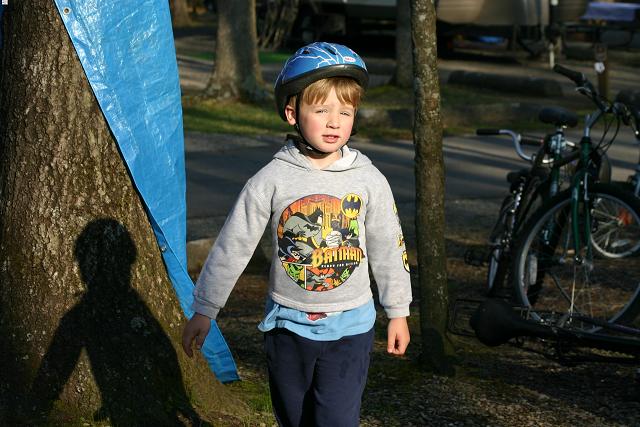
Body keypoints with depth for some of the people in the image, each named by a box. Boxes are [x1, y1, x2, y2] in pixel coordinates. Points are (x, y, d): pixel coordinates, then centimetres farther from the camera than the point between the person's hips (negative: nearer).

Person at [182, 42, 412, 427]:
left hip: (349, 326, -1)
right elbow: (232, 247, -4)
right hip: (289, 325, 1)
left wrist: (398, 312, 11)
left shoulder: (369, 181, -7)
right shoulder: (271, 181, -10)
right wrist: (204, 311, -1)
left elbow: (389, 248, 5)